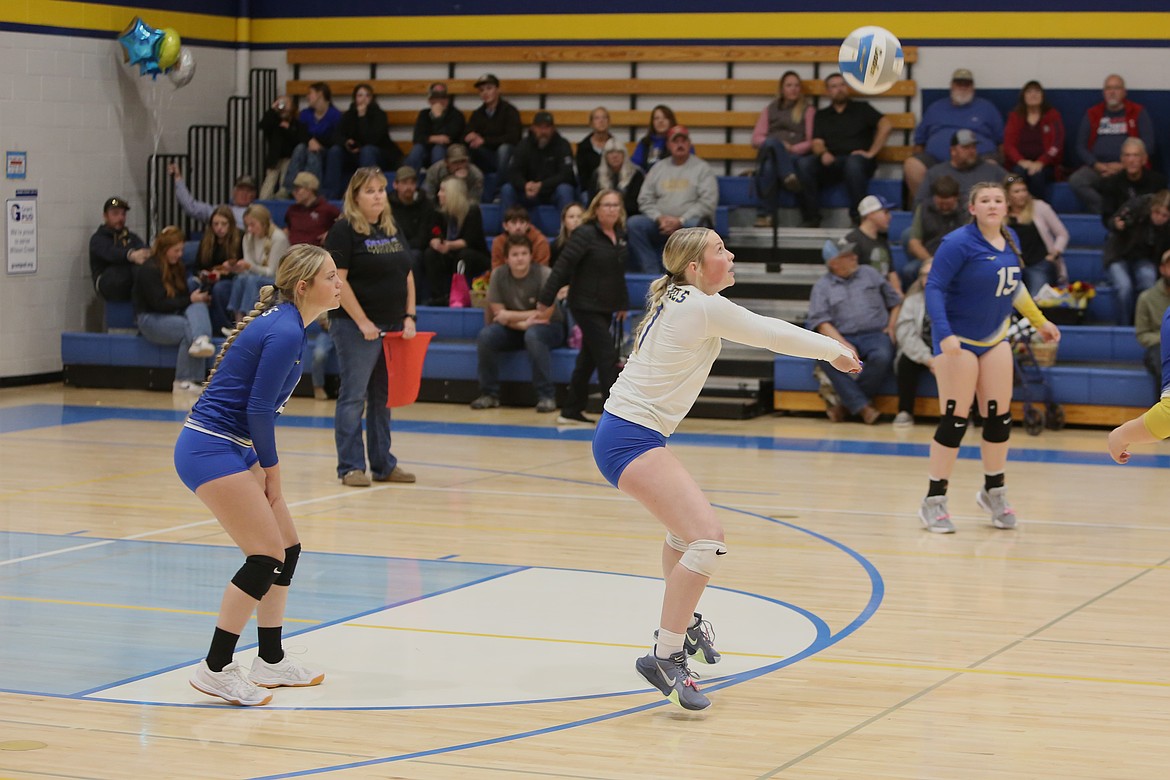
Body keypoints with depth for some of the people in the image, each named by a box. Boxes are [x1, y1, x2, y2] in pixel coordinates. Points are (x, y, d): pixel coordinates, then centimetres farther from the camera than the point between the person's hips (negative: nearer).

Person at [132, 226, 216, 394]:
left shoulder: (177, 267, 15)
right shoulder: (149, 270, -10)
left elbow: (184, 296, 14)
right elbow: (159, 304, -18)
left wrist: (200, 298, -9)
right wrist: (190, 300, -18)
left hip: (173, 315, 7)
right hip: (151, 320, -7)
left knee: (198, 307, -23)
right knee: (188, 327, -30)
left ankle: (200, 341, -48)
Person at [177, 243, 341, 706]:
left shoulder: (286, 324, 12)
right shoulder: (284, 333, -19)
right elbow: (258, 410, -19)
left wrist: (267, 469, 7)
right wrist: (271, 468, -6)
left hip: (232, 449, 10)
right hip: (210, 450, -10)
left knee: (287, 550, 12)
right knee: (267, 557, -11)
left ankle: (270, 663, 22)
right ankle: (215, 669, -4)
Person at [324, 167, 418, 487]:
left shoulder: (393, 230, 13)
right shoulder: (344, 231, -8)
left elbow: (407, 274, 16)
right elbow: (337, 279, -14)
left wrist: (409, 316, 5)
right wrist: (362, 322, -17)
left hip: (393, 326, 7)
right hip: (357, 327, -7)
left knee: (384, 396, 11)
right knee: (354, 395, -4)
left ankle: (383, 464, 18)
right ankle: (350, 467, 0)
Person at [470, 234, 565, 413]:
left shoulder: (544, 274, -16)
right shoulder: (498, 276, -7)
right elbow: (498, 314, -6)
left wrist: (510, 315, -13)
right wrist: (522, 323, -23)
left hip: (548, 328, -3)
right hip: (513, 331, 4)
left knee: (533, 335, -37)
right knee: (485, 336, -23)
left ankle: (546, 396, -30)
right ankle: (489, 394, -9)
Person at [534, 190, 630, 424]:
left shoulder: (620, 235, 8)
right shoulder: (585, 235, -15)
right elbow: (562, 267, -17)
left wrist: (622, 304, 19)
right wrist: (546, 300, -19)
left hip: (605, 308, 8)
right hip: (586, 306, -8)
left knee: (589, 359, 14)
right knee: (607, 358, -10)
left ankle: (571, 411, 25)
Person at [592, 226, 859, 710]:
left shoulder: (678, 301, 12)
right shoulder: (704, 307, -15)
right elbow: (771, 335, -5)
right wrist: (834, 351, 10)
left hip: (626, 433, 11)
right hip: (632, 439, -11)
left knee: (688, 524, 31)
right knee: (707, 539, -20)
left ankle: (684, 622, 49)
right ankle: (665, 657, -20)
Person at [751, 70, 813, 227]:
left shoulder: (808, 110, 19)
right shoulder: (770, 110, 26)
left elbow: (811, 142, 6)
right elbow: (756, 139, 13)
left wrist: (792, 149, -11)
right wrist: (778, 145, -5)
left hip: (796, 156, -2)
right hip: (769, 154, 2)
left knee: (770, 166, -37)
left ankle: (766, 214, -45)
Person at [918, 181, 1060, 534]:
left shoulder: (1011, 241, 5)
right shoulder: (958, 243, -18)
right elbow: (934, 288, -21)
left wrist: (1040, 321, 22)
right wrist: (944, 333, -32)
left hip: (995, 340, 7)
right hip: (958, 341, -7)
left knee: (999, 417, 7)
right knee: (954, 420, -6)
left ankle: (994, 492, 24)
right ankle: (934, 501, 3)